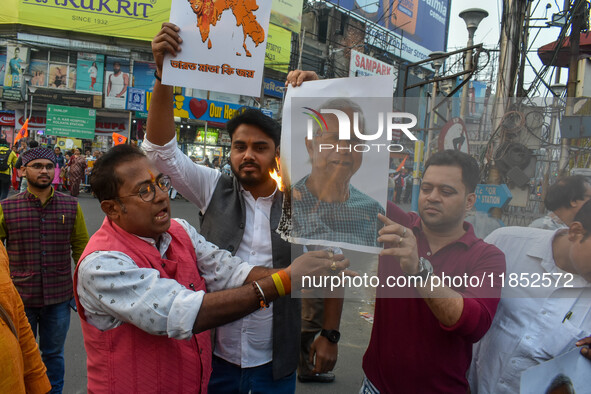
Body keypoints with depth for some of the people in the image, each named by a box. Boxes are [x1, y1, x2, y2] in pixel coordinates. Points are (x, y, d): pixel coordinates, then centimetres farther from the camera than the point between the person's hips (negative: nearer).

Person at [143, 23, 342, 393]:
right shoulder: (214, 190, -5)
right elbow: (162, 149, -12)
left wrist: (329, 335, 2)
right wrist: (163, 72, -23)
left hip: (275, 362, -1)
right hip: (214, 354, 2)